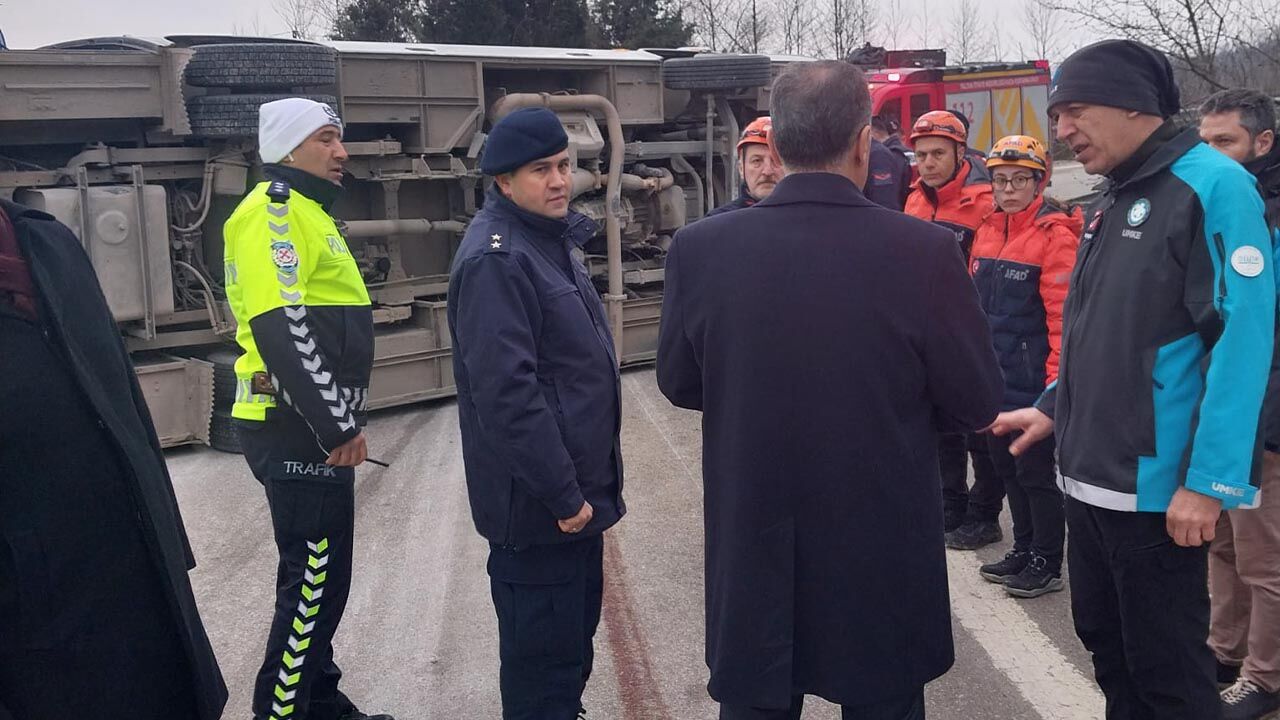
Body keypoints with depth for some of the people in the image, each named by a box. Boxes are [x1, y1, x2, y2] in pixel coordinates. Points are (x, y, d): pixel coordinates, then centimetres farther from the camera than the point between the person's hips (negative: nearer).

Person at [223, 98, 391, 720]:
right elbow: (280, 330, -23)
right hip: (299, 432, -10)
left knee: (319, 575, 18)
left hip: (312, 427, 10)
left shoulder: (306, 209, 19)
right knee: (315, 582, -4)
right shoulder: (274, 209, -13)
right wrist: (338, 427, -20)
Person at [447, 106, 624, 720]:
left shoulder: (552, 237, 12)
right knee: (543, 654, 2)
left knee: (574, 633, 22)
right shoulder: (495, 259, -20)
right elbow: (507, 392, -26)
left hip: (575, 485, 10)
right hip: (538, 503, -10)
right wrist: (561, 493, -22)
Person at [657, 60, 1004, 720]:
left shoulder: (698, 249, -11)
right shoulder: (925, 250, -16)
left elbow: (678, 383, 3)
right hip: (883, 555, -1)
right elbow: (977, 402, -7)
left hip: (751, 551, 2)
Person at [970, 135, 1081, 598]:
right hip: (994, 376, 7)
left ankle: (1047, 565, 17)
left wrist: (1058, 379, -18)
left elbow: (1063, 312, -16)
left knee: (1036, 471, 2)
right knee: (1006, 465, 17)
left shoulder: (1055, 232, -13)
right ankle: (1024, 550, 32)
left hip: (1033, 380, -7)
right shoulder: (988, 230, 10)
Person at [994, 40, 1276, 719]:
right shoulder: (1112, 201, 13)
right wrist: (1055, 407, 17)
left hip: (1158, 487, -8)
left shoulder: (1212, 185, -13)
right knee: (1106, 643, 19)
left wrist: (1209, 481, -23)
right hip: (1091, 477, 8)